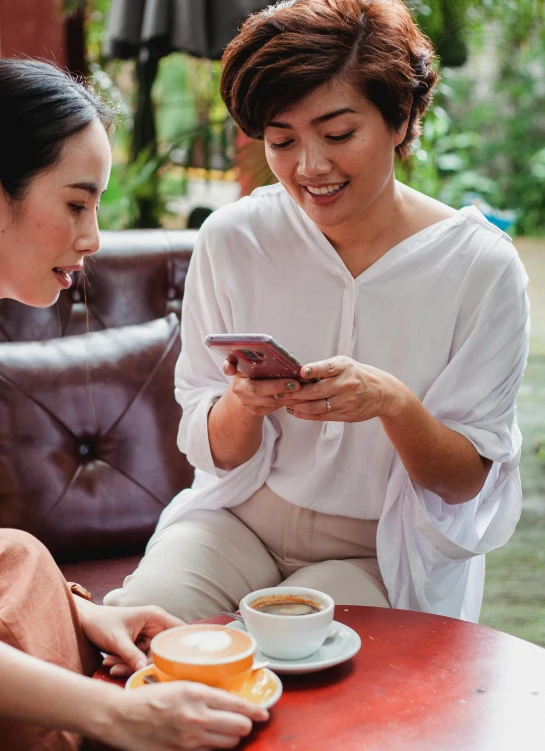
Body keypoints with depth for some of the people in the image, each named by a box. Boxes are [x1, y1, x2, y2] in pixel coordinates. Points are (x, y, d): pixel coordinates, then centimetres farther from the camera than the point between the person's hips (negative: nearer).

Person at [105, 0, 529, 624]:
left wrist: (394, 402, -30)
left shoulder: (482, 266, -12)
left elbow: (468, 482, -9)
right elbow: (218, 455, -1)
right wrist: (245, 403, -26)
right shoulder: (232, 239, -7)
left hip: (386, 555, -1)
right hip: (243, 520, 2)